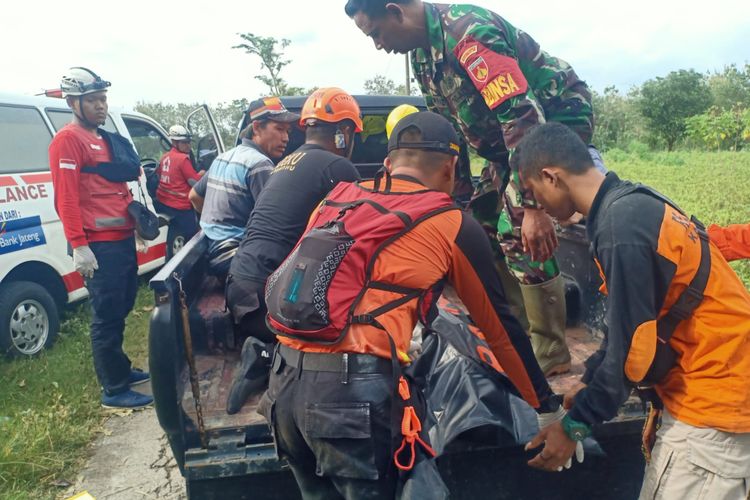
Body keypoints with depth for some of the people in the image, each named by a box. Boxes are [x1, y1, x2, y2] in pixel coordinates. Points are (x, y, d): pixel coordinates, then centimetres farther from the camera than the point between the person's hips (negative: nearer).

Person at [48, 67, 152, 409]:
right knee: (107, 317, -2)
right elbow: (66, 198, -17)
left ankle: (120, 369, 34)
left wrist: (136, 226, 23)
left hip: (123, 239, 9)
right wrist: (79, 246, -22)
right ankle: (114, 390, 7)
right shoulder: (68, 140, -10)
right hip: (99, 245, -9)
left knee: (121, 310, 19)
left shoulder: (108, 140, 18)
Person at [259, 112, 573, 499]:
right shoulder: (454, 224, 5)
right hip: (352, 387, -5)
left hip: (284, 378, 6)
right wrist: (545, 403, 26)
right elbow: (497, 323, 12)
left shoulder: (336, 199, 17)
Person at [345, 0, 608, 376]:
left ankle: (549, 352, -4)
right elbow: (445, 126, 12)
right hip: (510, 135, 9)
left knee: (517, 229, -19)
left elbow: (522, 114, -34)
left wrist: (532, 205, -37)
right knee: (481, 226, 7)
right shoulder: (422, 52, 3)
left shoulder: (467, 31, -26)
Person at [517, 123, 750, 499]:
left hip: (712, 394, -9)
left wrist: (575, 424, -8)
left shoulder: (621, 227, -23)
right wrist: (589, 395, 16)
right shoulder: (633, 204, 6)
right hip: (713, 383, 9)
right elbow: (638, 326, 12)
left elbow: (632, 346, -20)